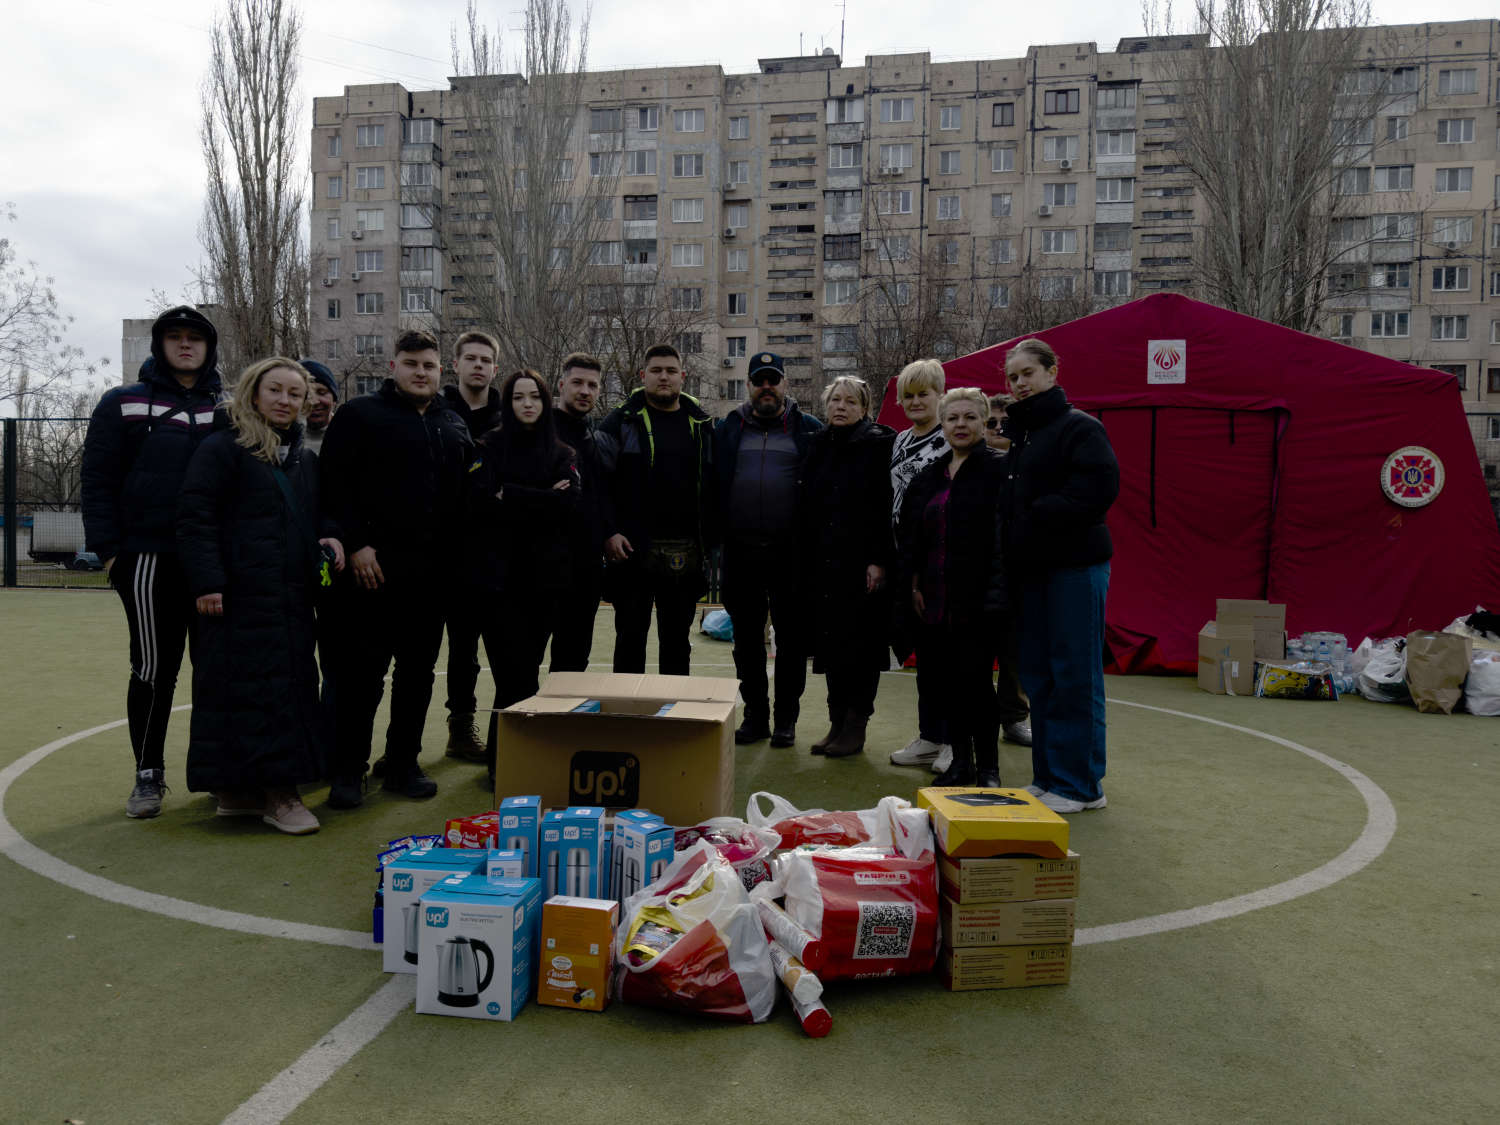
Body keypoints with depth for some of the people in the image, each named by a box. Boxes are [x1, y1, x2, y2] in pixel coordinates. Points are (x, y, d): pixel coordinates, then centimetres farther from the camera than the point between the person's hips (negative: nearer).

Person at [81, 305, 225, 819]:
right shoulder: (124, 404, 7)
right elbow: (98, 481, 3)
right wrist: (107, 548, -6)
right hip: (150, 560, -2)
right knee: (154, 668, 1)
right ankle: (148, 775, 14)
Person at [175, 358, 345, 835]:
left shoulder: (305, 458, 18)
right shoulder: (222, 449, -3)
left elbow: (316, 514, 26)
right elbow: (195, 518, -8)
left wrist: (330, 537, 3)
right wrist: (207, 581, -16)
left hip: (293, 596, 7)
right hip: (241, 594, -7)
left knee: (289, 685, 8)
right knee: (245, 687, -4)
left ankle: (277, 788, 17)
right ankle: (234, 788, 6)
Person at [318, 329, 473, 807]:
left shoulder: (455, 427, 17)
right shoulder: (360, 415, 1)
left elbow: (465, 494, 19)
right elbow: (335, 484, -7)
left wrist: (453, 558, 10)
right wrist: (355, 544, -15)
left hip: (433, 569, 5)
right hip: (376, 565, -5)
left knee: (419, 669, 10)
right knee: (363, 668, -2)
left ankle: (403, 763, 21)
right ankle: (348, 770, 9)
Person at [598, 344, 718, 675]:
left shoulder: (702, 424, 11)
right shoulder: (622, 420, 2)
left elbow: (715, 485, 13)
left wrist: (712, 540, 6)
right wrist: (608, 532, -12)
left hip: (686, 556, 3)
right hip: (633, 549, -3)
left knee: (677, 639, 11)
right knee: (631, 637, 5)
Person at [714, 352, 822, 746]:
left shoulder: (808, 429, 4)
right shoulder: (729, 429, 11)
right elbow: (712, 484, 10)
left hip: (791, 553, -2)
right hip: (741, 552, 2)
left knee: (791, 637, 5)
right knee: (747, 637, 10)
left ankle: (786, 718, 17)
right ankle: (755, 715, 21)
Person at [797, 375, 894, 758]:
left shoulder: (879, 444, -3)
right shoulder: (818, 446, 14)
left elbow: (888, 507, -10)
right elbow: (804, 507, 14)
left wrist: (880, 560, -17)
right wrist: (804, 560, 8)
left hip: (862, 565, -5)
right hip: (822, 564, 6)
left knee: (861, 643, 0)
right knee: (830, 640, 9)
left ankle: (855, 726, 10)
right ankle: (837, 722, 19)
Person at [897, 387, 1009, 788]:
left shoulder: (999, 469, -2)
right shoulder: (929, 476, 16)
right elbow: (909, 536, 16)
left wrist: (994, 588, -16)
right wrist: (912, 583, 6)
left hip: (976, 599, -6)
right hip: (933, 600, 6)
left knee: (974, 679, -4)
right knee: (942, 681, 8)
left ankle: (988, 767, 11)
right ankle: (961, 760, 23)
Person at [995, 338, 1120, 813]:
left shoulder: (1079, 428, -6)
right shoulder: (1014, 432, 17)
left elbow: (1098, 491, -18)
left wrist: (1036, 516, -15)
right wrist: (1006, 543, 3)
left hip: (1075, 565, -8)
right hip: (1029, 568, 8)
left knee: (1074, 677, -3)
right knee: (1038, 676, 11)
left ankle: (1080, 784, 6)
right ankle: (1048, 776, 22)